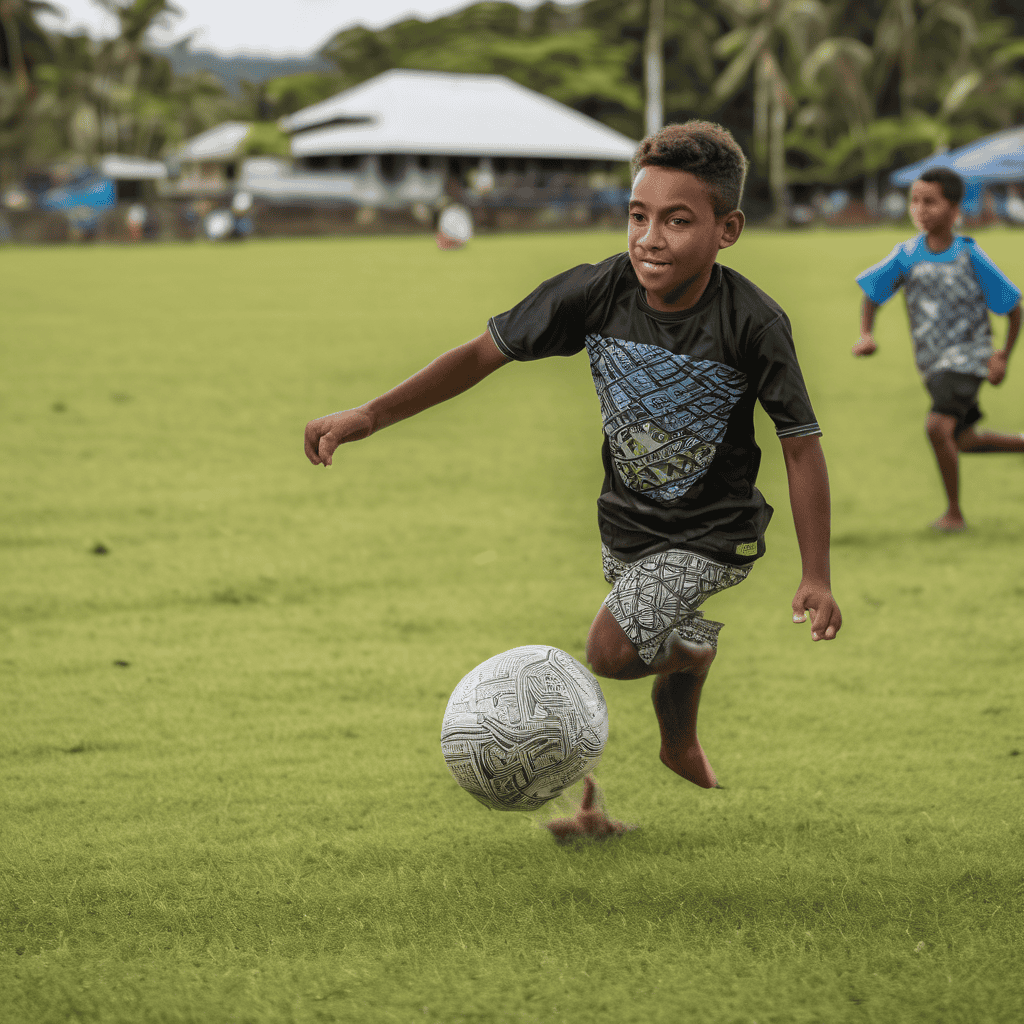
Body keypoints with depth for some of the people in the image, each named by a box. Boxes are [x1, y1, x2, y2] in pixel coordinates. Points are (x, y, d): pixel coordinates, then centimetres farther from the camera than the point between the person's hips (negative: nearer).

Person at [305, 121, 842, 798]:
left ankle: (696, 647, 12)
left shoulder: (754, 324, -27)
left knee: (611, 650, -22)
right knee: (655, 647, 26)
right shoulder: (597, 292, -19)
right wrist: (372, 415, -16)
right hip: (626, 517, 5)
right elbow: (486, 352, -10)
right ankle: (683, 748, 59)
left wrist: (817, 578, -17)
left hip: (712, 533, -4)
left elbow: (802, 445, -18)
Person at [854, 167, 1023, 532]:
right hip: (931, 363, 6)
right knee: (963, 440, 16)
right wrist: (866, 335, -11)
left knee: (938, 426, -23)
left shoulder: (970, 255, -14)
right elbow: (872, 294, 5)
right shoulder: (907, 255, -6)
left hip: (967, 356, -6)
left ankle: (954, 512, -9)